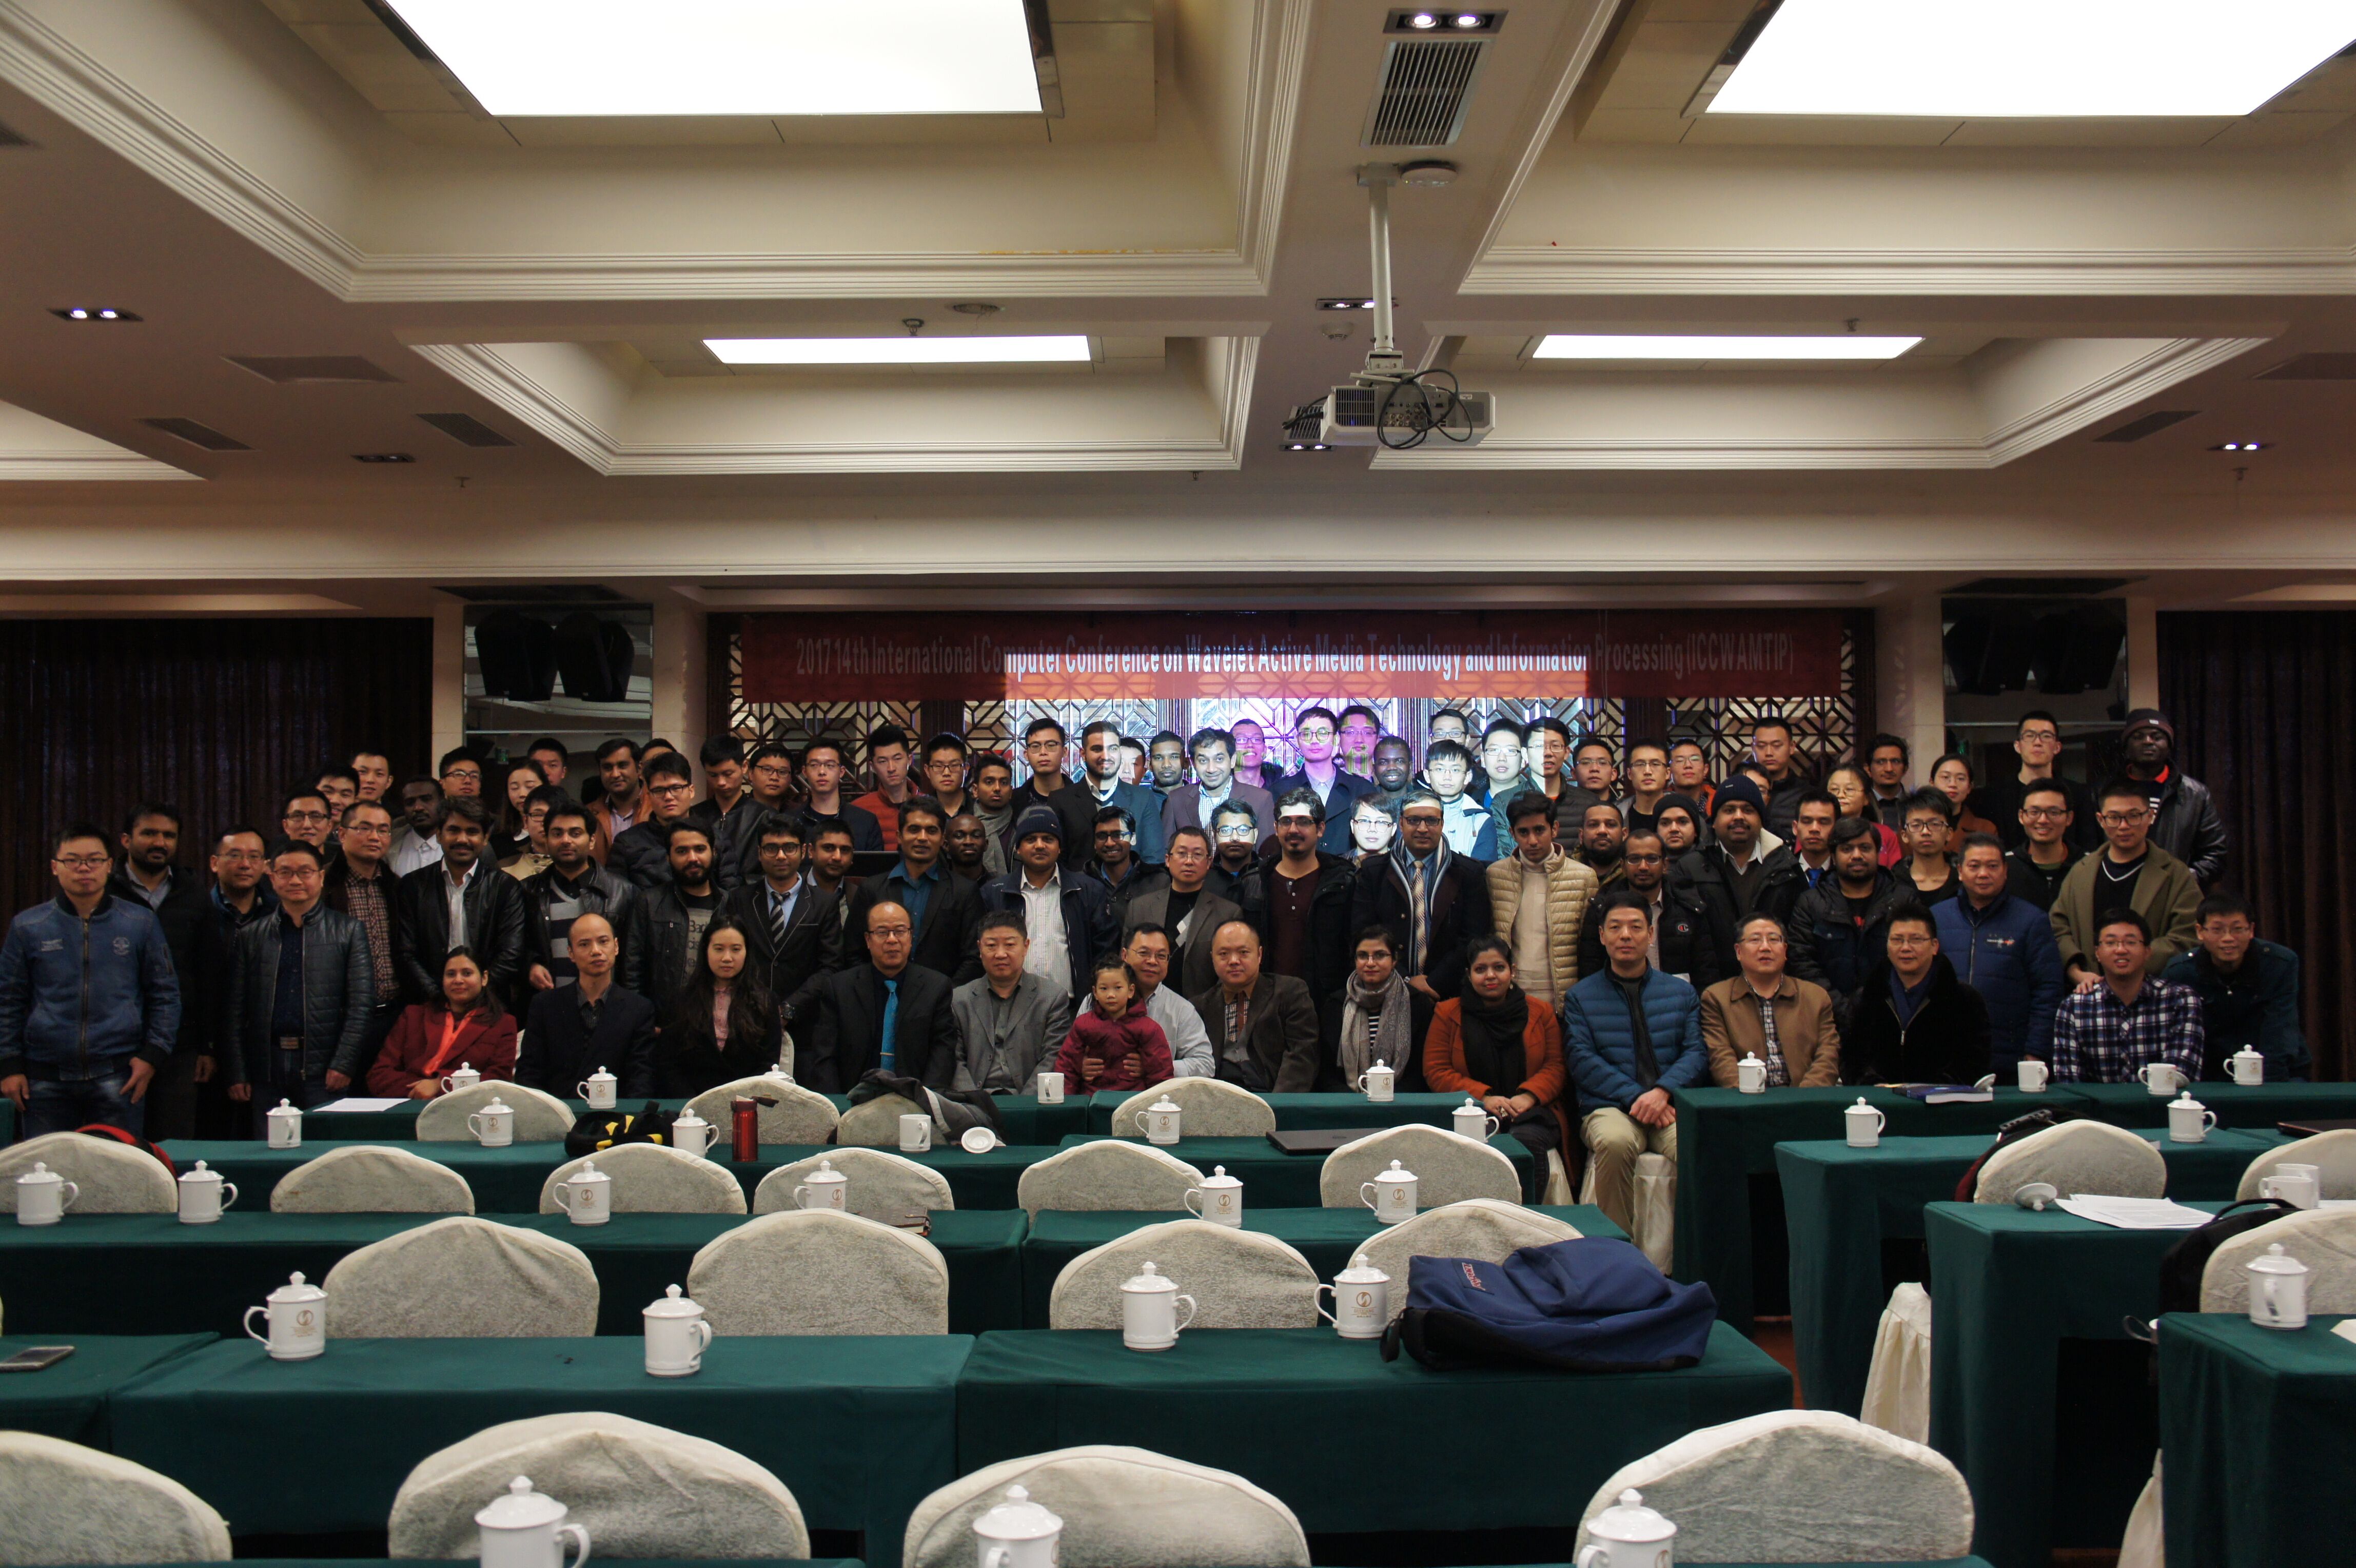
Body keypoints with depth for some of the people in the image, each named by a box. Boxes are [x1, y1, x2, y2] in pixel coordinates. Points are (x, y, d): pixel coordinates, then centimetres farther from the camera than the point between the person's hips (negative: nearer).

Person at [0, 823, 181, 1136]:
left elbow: (165, 994, 8)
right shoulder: (27, 927, 7)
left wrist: (153, 1055, -1)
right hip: (46, 1079, 1)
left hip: (118, 1076, -1)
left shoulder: (141, 923, 5)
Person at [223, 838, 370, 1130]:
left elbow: (360, 1004, 1)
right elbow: (234, 1010, 11)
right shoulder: (251, 936, 13)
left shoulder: (348, 931, 7)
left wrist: (344, 1064, -9)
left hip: (323, 1071, -2)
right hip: (266, 1070, 2)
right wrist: (236, 1073, 3)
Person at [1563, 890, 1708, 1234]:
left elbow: (1697, 1052, 7)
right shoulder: (1582, 996, 13)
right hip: (1610, 1108, -1)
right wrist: (1635, 1097, -13)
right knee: (1615, 1141, -37)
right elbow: (1582, 1061, 1)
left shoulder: (1681, 992, 19)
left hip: (1671, 1106, 1)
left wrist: (1662, 1091, -13)